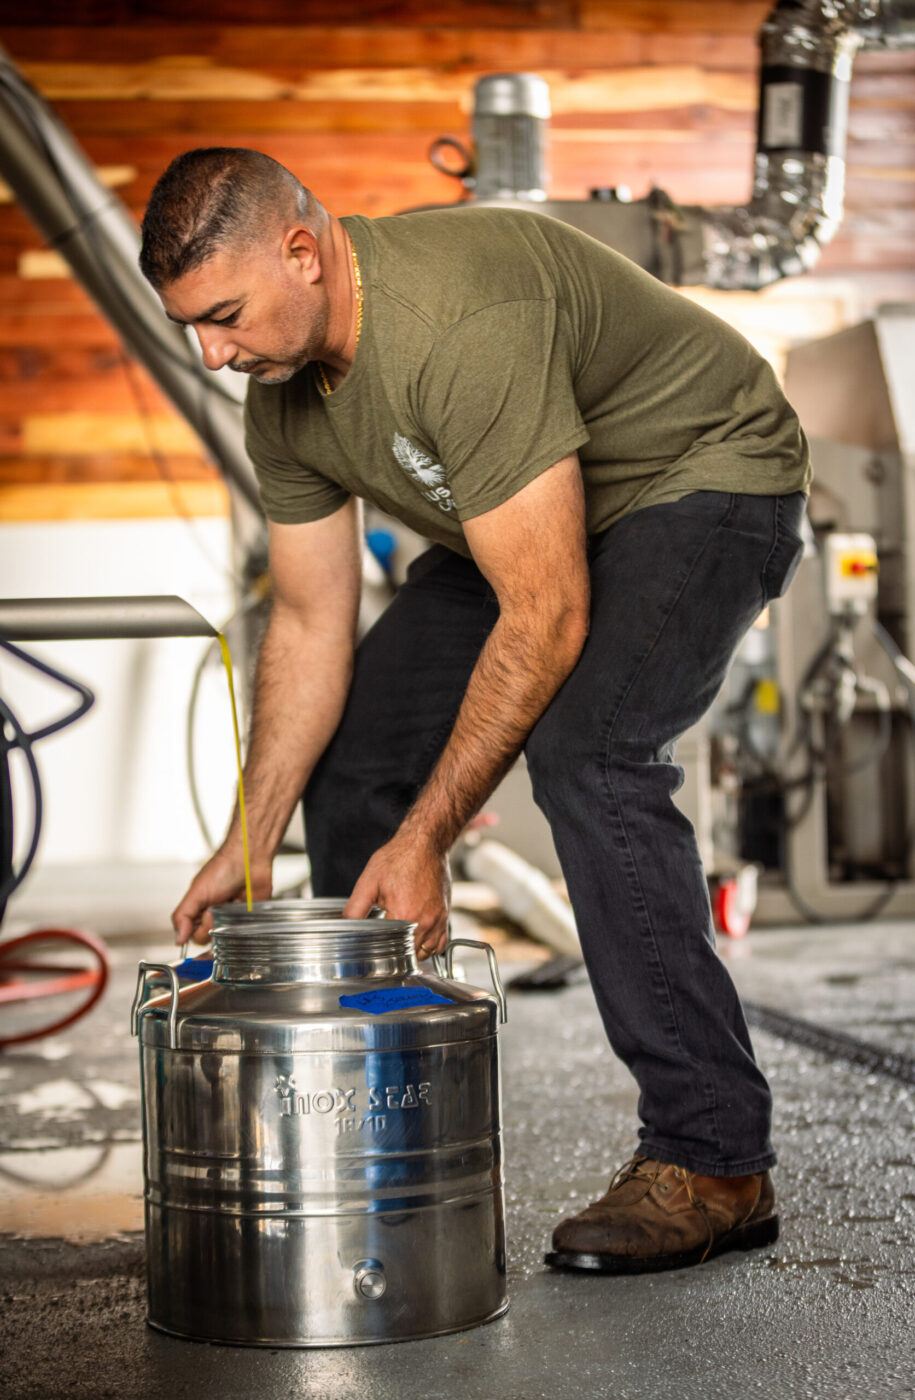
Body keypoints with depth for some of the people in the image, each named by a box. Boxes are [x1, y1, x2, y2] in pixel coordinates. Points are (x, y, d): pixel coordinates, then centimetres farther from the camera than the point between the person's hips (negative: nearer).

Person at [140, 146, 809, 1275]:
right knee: (348, 755, 1)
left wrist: (425, 839, -31)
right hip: (526, 523, 8)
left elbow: (547, 620, -35)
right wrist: (252, 842, -8)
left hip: (706, 476, -8)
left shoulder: (462, 324, -37)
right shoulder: (281, 397, -9)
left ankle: (713, 1159, -22)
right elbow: (310, 623, -2)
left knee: (583, 752, -31)